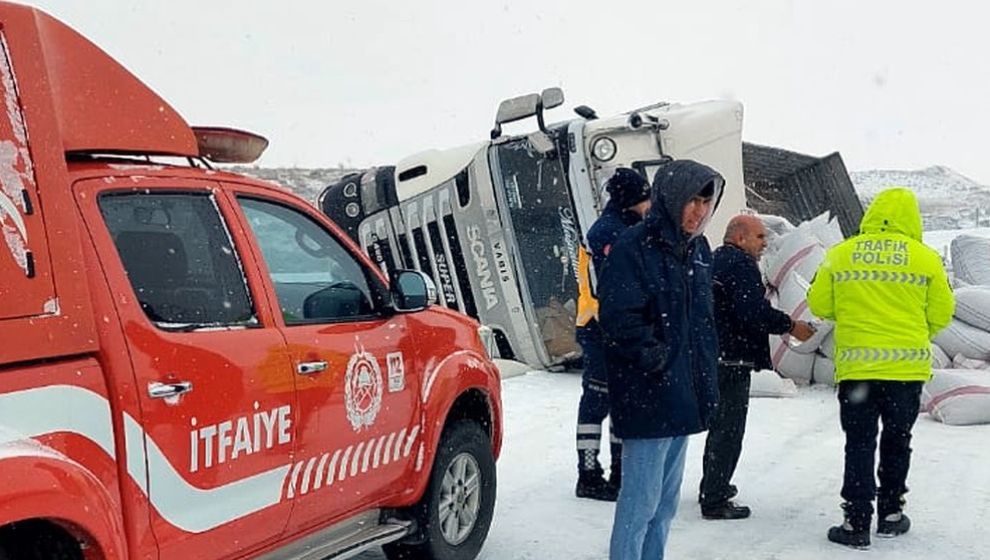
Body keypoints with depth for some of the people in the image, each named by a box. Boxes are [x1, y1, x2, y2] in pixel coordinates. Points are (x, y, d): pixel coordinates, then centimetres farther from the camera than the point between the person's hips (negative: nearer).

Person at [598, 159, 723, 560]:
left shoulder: (697, 249, 13)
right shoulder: (634, 248, -15)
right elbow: (620, 320, -21)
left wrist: (705, 380, 15)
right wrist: (657, 361, -17)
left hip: (685, 399, 9)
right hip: (647, 399, -9)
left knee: (666, 501, 18)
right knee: (641, 501, -4)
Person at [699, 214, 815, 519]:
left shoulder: (715, 260, 18)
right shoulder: (741, 265, -15)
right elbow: (755, 312, -25)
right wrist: (791, 326, -14)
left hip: (711, 356, 10)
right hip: (732, 360, -10)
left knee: (720, 425, 22)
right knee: (729, 429, -5)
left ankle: (712, 487, 33)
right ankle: (715, 501, -2)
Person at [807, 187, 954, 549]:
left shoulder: (841, 254, -2)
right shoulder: (925, 258, -3)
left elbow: (819, 305, 2)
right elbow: (941, 314, 1)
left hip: (855, 365, 0)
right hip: (907, 366, 0)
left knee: (859, 444, 7)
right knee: (896, 441, 17)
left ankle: (857, 523, 4)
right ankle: (890, 514, 26)